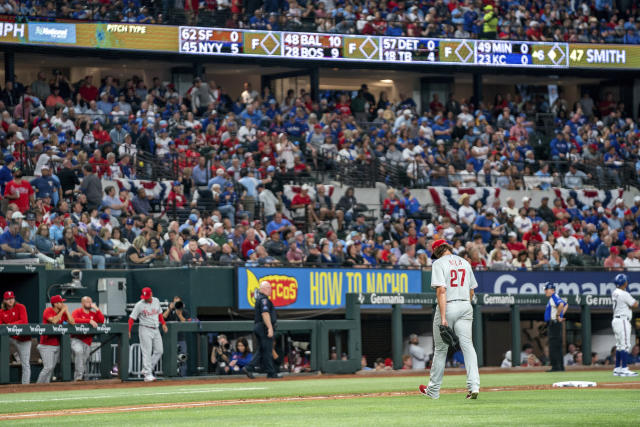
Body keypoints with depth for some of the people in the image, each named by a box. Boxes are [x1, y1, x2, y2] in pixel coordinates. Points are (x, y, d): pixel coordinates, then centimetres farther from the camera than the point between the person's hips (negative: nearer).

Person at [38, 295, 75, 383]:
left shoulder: (63, 312, 9)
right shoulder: (48, 311, -10)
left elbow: (72, 322, 0)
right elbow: (54, 321, -28)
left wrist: (66, 310, -5)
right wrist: (62, 310, -17)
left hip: (57, 345, 7)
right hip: (46, 346, -7)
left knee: (52, 368, 6)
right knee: (48, 367, -17)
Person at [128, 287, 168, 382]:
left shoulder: (156, 301, 8)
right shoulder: (139, 305, -8)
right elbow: (132, 318, -8)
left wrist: (163, 323, 8)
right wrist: (128, 331, -16)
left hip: (156, 330, 6)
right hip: (145, 330, -6)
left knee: (159, 351, 2)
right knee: (147, 352, -9)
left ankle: (145, 370, 10)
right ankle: (148, 374, -9)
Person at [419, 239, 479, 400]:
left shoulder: (439, 263, -7)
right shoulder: (465, 263, 13)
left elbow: (441, 290, -16)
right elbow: (471, 291, 14)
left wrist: (443, 317, -20)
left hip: (448, 307, -4)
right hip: (465, 306, 4)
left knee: (441, 349, 6)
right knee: (467, 345, -2)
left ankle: (433, 389, 17)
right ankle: (474, 385, -18)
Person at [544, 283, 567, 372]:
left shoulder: (554, 298, -12)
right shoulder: (552, 299, 18)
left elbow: (561, 304, -33)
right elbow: (566, 305, 33)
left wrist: (558, 315, -23)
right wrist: (561, 315, 21)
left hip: (554, 323, -11)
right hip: (552, 324, 11)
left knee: (554, 346, -12)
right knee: (558, 346, 13)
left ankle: (555, 366, -15)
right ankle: (560, 366, 16)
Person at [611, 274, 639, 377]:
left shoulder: (615, 293, 12)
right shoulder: (624, 294, -16)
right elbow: (635, 305, -13)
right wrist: (635, 301, 6)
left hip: (616, 320, 10)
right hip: (623, 320, -10)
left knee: (619, 345, 14)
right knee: (625, 345, -10)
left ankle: (617, 369, 15)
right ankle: (624, 369, -15)